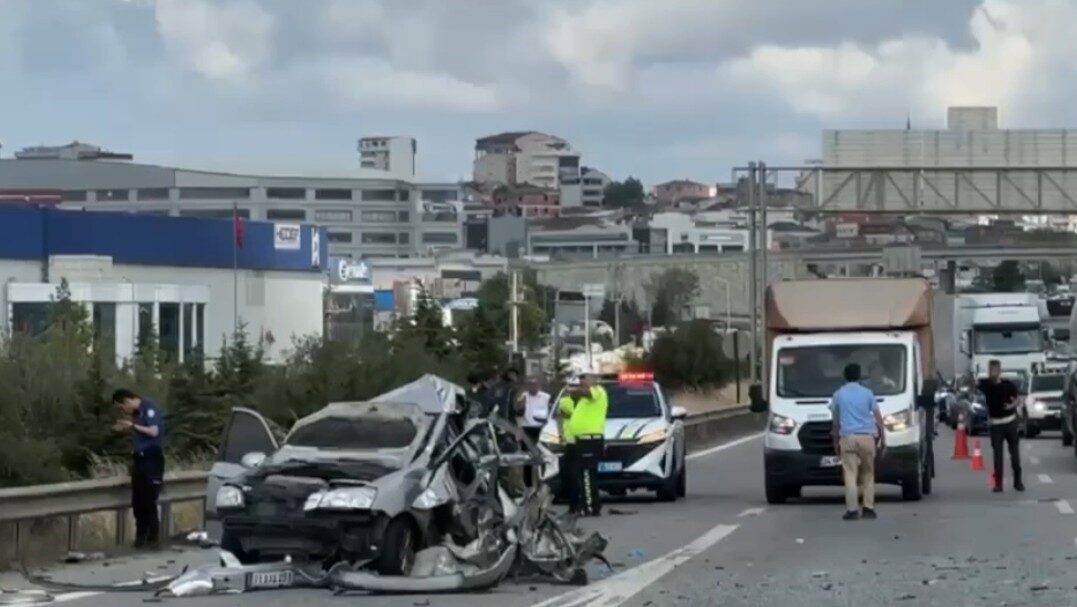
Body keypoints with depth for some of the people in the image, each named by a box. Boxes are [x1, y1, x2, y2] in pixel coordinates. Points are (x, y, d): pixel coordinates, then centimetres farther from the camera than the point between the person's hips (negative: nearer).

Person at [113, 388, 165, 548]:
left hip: (152, 458, -9)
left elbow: (153, 431, -20)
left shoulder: (149, 407, -11)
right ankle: (141, 535, 14)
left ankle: (153, 537, 0)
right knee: (137, 500, 7)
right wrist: (128, 429, 9)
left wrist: (133, 425, -13)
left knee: (149, 500, -7)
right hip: (140, 458, 9)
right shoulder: (138, 411, 14)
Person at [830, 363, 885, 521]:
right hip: (867, 437, 1)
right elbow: (877, 416, 5)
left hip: (847, 437, -1)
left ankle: (852, 509, -10)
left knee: (850, 474, -3)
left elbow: (836, 421, 10)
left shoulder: (839, 395, 6)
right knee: (868, 474, 12)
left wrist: (835, 440, 19)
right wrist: (882, 435, 14)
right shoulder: (867, 393, 5)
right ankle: (869, 508, 8)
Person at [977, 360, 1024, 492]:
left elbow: (1016, 400, 0)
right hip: (995, 423, 0)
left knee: (1014, 451, 3)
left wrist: (1012, 405, -21)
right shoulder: (985, 384, -1)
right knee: (997, 453, -4)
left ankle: (1017, 480, 15)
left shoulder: (1008, 385, -4)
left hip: (1010, 421, 0)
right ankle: (998, 483, -1)